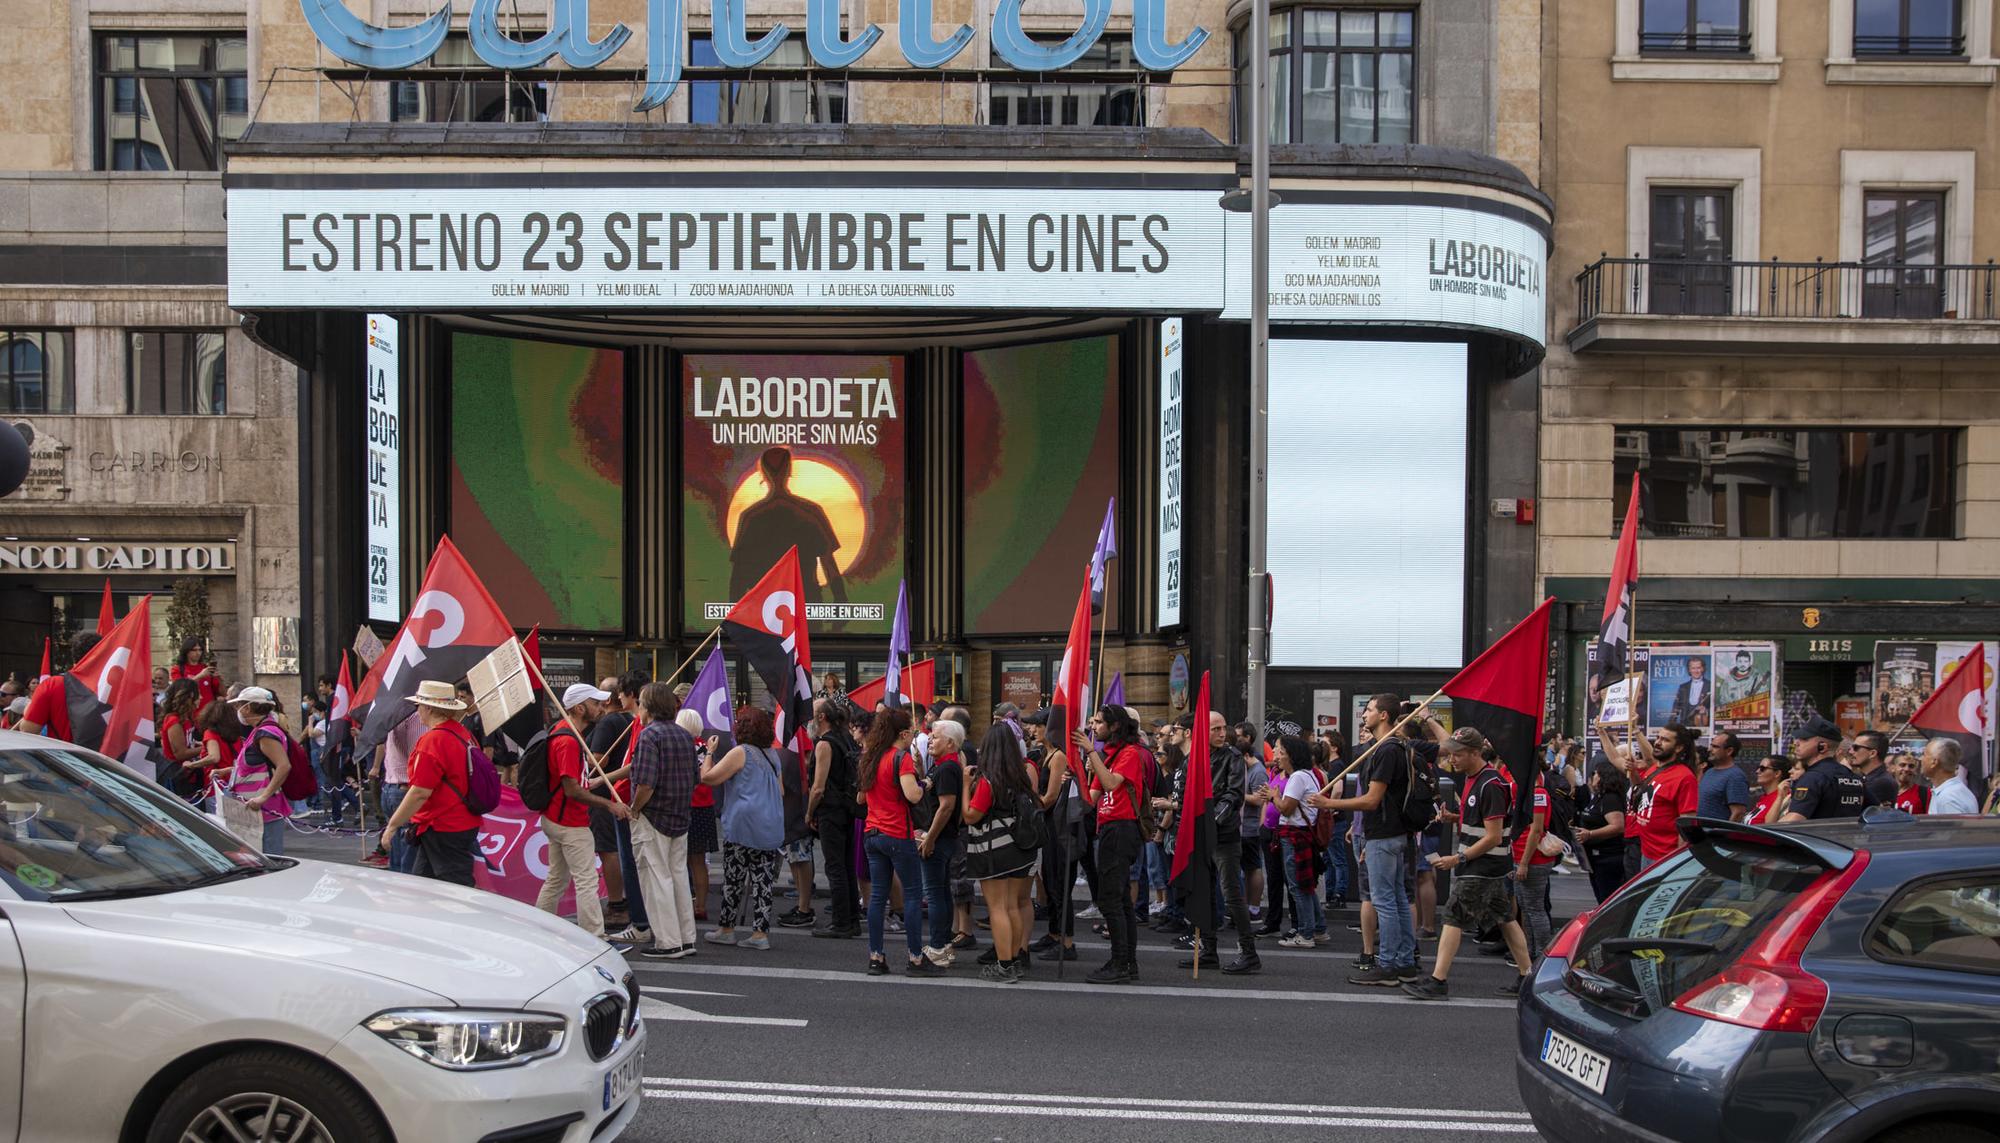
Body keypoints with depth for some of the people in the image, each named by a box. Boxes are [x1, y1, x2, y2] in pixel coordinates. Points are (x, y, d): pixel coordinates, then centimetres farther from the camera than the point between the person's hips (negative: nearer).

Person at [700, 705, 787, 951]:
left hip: (743, 826, -6)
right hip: (772, 829, 6)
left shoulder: (740, 752, -8)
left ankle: (726, 929, 14)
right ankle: (761, 932, 2)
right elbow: (781, 792, 22)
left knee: (733, 879, 5)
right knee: (762, 880, 4)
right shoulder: (773, 755, 14)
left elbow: (708, 778, -9)